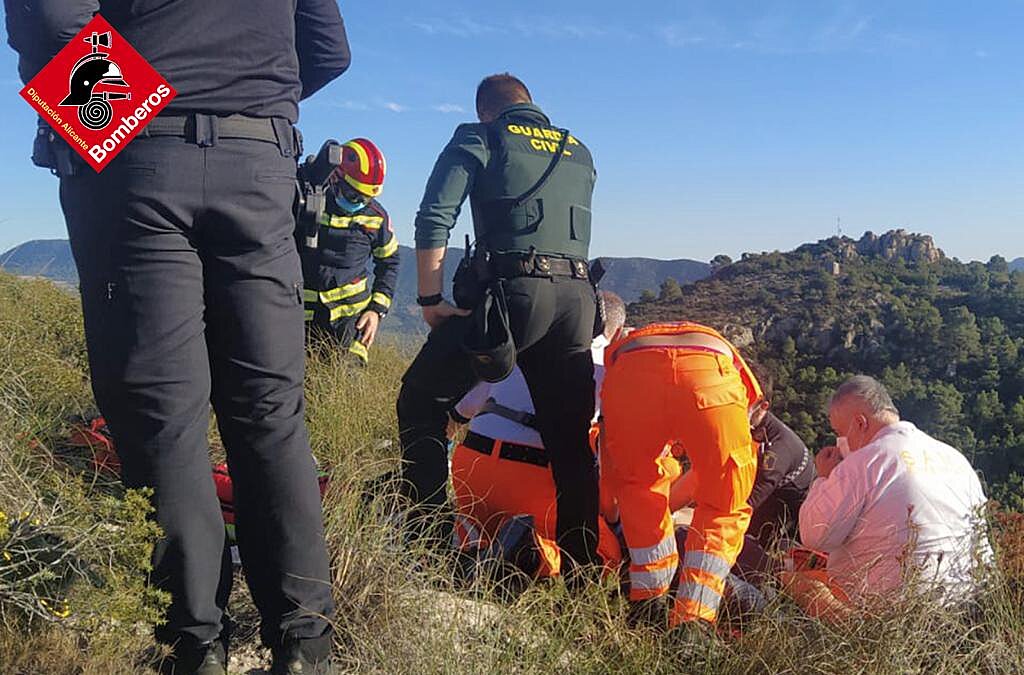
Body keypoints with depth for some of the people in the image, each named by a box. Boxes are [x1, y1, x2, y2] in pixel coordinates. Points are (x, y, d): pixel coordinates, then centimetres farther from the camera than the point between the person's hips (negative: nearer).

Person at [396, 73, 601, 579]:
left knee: (422, 401, 8)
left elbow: (434, 218, -2)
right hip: (579, 296, 5)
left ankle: (427, 538, 4)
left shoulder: (479, 139, 11)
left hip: (516, 289, -5)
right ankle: (582, 565, 15)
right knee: (570, 437, 11)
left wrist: (431, 300, 1)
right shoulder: (579, 153, 26)